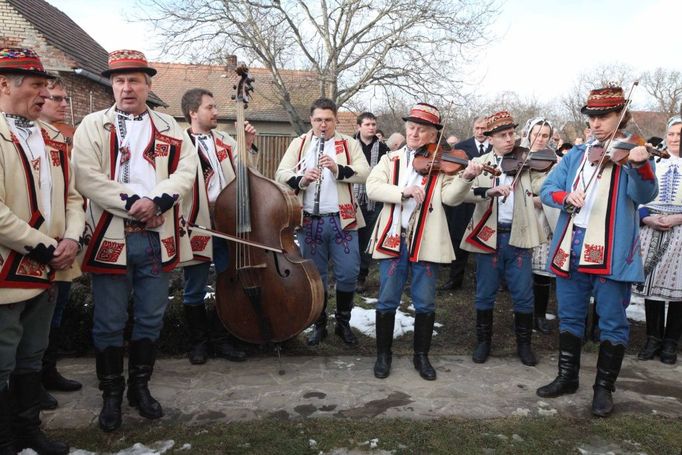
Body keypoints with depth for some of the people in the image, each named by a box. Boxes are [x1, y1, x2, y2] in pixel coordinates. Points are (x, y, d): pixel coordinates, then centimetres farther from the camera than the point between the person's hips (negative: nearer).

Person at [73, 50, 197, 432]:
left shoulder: (170, 127, 11)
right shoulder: (93, 125, 4)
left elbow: (186, 171, -2)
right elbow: (87, 177, -9)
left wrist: (156, 201, -17)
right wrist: (131, 203, -17)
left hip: (158, 238, 2)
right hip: (111, 238, -2)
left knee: (151, 320, 12)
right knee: (109, 324, 8)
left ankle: (140, 387, 29)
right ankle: (111, 394, 25)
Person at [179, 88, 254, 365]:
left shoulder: (224, 140, 11)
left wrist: (248, 145, -1)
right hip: (197, 223, -5)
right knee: (195, 290, 9)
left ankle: (220, 340, 27)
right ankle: (199, 342, 27)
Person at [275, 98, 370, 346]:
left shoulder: (350, 144, 6)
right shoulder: (298, 144, 9)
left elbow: (365, 173, -6)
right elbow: (281, 174, 0)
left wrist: (338, 169, -22)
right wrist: (302, 178, -20)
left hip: (342, 219, -1)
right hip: (310, 220, 1)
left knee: (348, 274, 2)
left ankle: (343, 322, 23)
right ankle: (319, 324, 26)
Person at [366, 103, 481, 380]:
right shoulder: (391, 159, 9)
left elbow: (450, 197, -7)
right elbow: (372, 187, -5)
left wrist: (465, 177, -25)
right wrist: (404, 191, -19)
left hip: (426, 241, -1)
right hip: (393, 237, 1)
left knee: (425, 303, 7)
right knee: (387, 301, 7)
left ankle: (421, 355, 25)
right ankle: (383, 354, 24)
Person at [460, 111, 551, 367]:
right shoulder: (480, 163, 3)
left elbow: (541, 184, -11)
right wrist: (489, 191, -29)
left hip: (518, 235, 1)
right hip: (488, 235, 0)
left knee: (523, 294, 7)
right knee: (485, 293, 9)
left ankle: (524, 344, 24)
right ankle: (483, 341, 26)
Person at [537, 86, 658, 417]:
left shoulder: (633, 154, -2)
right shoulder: (576, 155, 11)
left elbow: (644, 195, -19)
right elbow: (546, 189, 5)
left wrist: (640, 166, -39)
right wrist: (565, 196, -18)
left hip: (611, 251, -4)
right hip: (571, 247, 4)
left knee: (612, 323, 6)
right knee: (570, 317, 15)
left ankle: (604, 388, 21)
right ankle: (567, 378, 29)